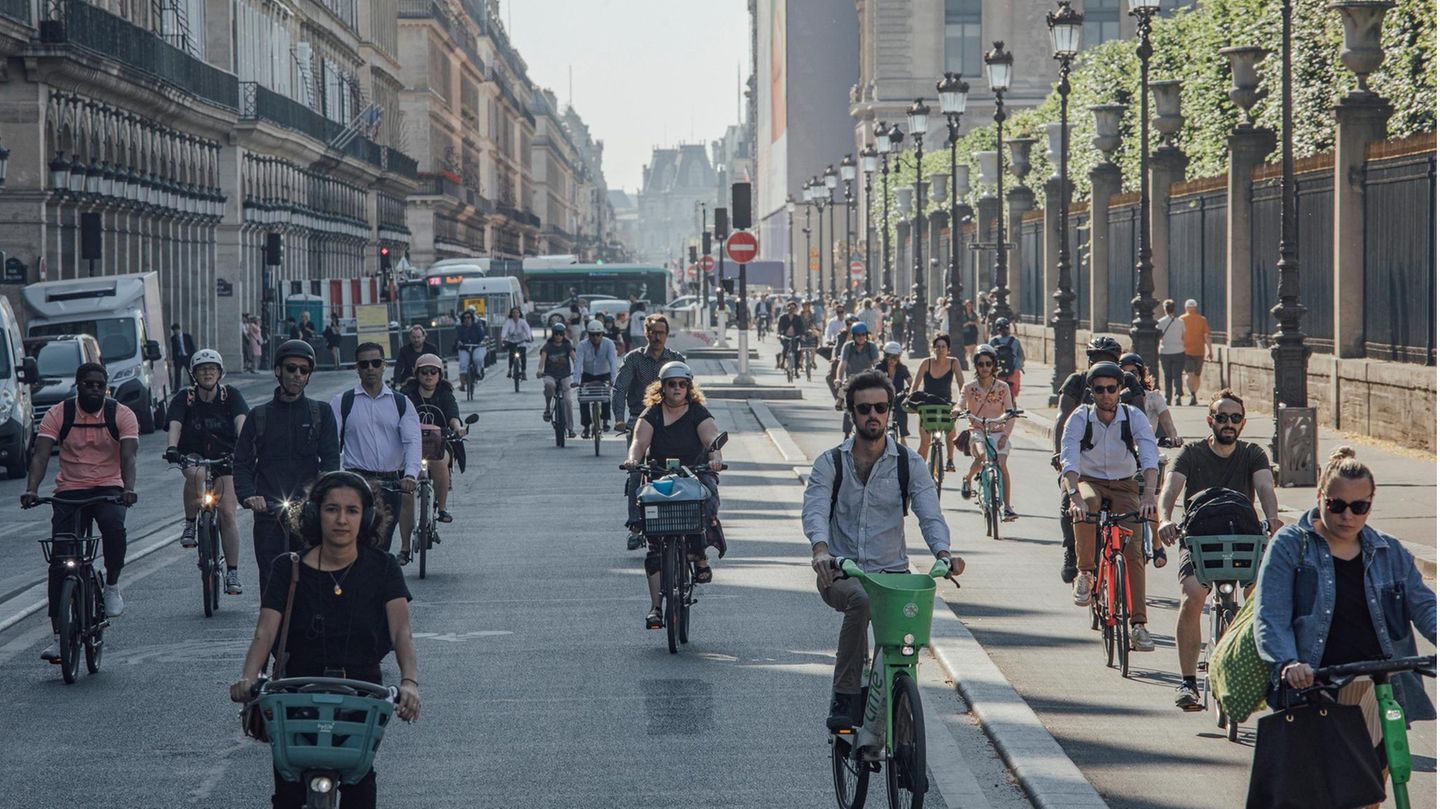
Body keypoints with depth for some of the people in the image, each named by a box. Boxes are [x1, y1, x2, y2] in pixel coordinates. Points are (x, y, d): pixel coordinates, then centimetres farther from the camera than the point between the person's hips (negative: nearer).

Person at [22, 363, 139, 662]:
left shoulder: (122, 415, -5)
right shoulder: (58, 415, -4)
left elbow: (128, 457, -16)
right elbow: (41, 454, -13)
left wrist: (128, 490, -35)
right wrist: (31, 490, -30)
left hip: (109, 489, -1)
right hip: (69, 491, 1)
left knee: (114, 526, -34)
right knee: (60, 562, -9)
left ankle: (112, 585, -6)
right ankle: (58, 636, -4)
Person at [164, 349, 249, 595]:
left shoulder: (230, 395, -3)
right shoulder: (184, 398, -3)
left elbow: (241, 420, -19)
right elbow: (175, 424, -18)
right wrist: (172, 448, -38)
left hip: (226, 459, 0)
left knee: (227, 513, -12)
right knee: (196, 475, -37)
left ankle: (232, 573, -4)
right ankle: (190, 524, -15)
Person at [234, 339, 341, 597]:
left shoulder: (322, 413, 11)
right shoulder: (259, 415, 13)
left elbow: (331, 460, 3)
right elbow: (242, 462, 8)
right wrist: (249, 495, -11)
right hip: (268, 512, 1)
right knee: (271, 582, -4)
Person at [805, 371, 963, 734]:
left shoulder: (910, 464, 5)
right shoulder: (830, 463, 3)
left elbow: (930, 514, -7)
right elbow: (815, 509, -13)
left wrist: (943, 552, -29)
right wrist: (820, 550, -36)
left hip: (891, 571, 2)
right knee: (860, 600, -35)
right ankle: (844, 698, -25)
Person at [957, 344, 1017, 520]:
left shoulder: (1002, 387, 2)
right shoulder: (970, 387, 3)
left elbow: (1010, 414, -2)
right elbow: (960, 405, -10)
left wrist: (1005, 434, -18)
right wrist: (958, 411, -36)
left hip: (998, 432, 1)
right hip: (978, 431, -1)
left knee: (1002, 465, -20)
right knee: (982, 455, -31)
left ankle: (1007, 506, -13)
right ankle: (967, 479, 0)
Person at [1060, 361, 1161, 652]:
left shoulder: (1134, 417, -13)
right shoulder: (1080, 418, -15)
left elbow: (1150, 457, -25)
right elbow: (1069, 461, -27)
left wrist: (1148, 495, -42)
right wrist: (1075, 497, -45)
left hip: (1124, 487, 1)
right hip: (1090, 482, -1)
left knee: (1133, 551, -15)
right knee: (1086, 504, -38)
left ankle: (1138, 623, -14)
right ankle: (1085, 573, -20)